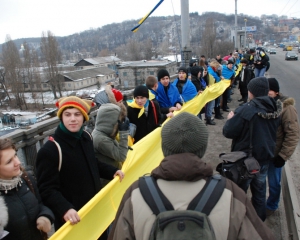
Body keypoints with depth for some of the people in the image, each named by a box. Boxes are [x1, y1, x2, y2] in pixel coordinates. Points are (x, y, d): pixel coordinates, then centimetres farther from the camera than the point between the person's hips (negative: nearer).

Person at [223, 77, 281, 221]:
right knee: (260, 191, 22)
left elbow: (228, 132, -20)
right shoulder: (275, 109, -4)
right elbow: (274, 132, 10)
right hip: (265, 157, 6)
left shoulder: (245, 110, -26)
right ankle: (259, 220, 38)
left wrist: (230, 119, -3)